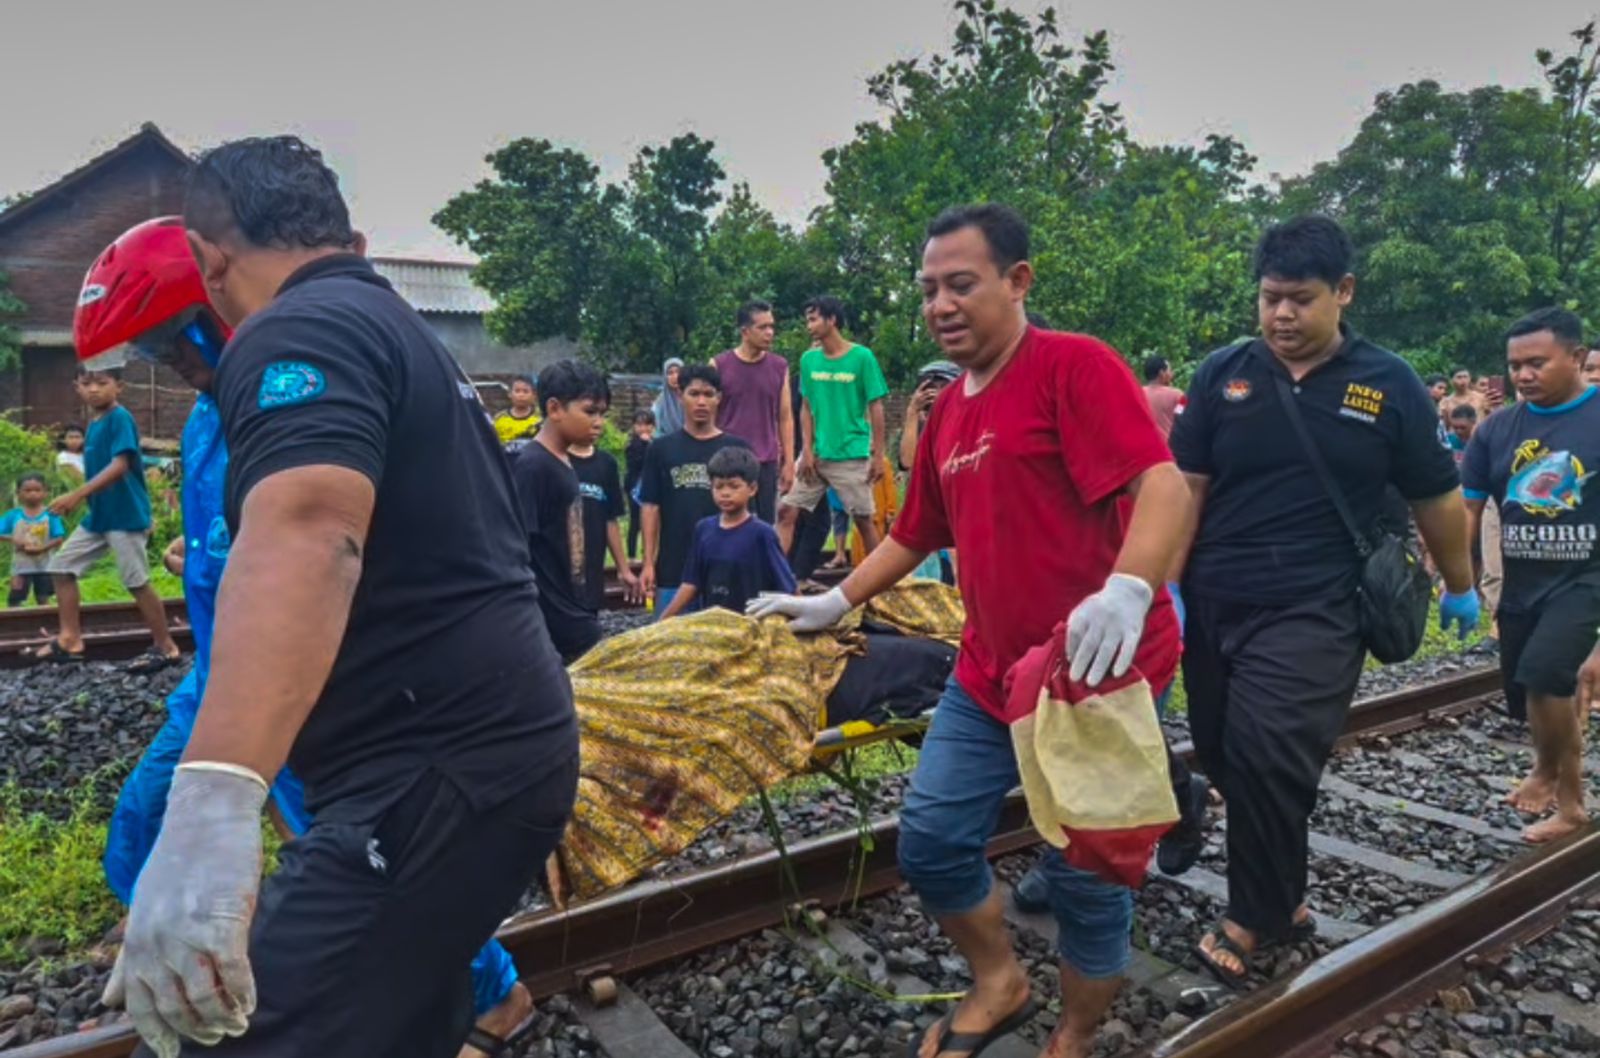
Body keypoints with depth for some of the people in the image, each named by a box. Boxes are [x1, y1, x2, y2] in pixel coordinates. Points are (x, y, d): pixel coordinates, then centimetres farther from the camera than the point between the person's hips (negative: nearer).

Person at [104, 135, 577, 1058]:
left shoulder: (300, 330, -11)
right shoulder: (408, 335, 20)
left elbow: (304, 534, -31)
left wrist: (211, 802, -41)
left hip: (439, 775, -10)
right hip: (495, 744, 10)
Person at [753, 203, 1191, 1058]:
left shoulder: (1075, 364, -13)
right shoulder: (948, 411, 11)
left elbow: (1161, 483, -25)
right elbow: (916, 534, 21)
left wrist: (1127, 590, -41)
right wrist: (835, 603, 20)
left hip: (1099, 675, -7)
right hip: (988, 676, 7)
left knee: (1087, 875, 6)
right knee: (930, 839, 8)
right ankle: (999, 985, 35)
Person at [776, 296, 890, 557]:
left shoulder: (862, 356, -7)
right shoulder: (809, 359, 5)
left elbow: (875, 408, -4)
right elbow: (806, 408, 9)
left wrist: (878, 455, -6)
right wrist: (807, 450, -2)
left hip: (852, 455, -4)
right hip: (816, 453, 4)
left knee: (863, 519, 5)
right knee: (788, 511, -3)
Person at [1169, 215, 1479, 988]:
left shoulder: (1389, 385, -1)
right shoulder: (1222, 374, 1)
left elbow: (1436, 498, 10)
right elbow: (1185, 487, 0)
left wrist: (1459, 587, 19)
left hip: (1314, 612, -3)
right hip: (1213, 606, 3)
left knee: (1265, 756, -12)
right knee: (1223, 756, 10)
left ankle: (1254, 918, 11)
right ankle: (1282, 893, 32)